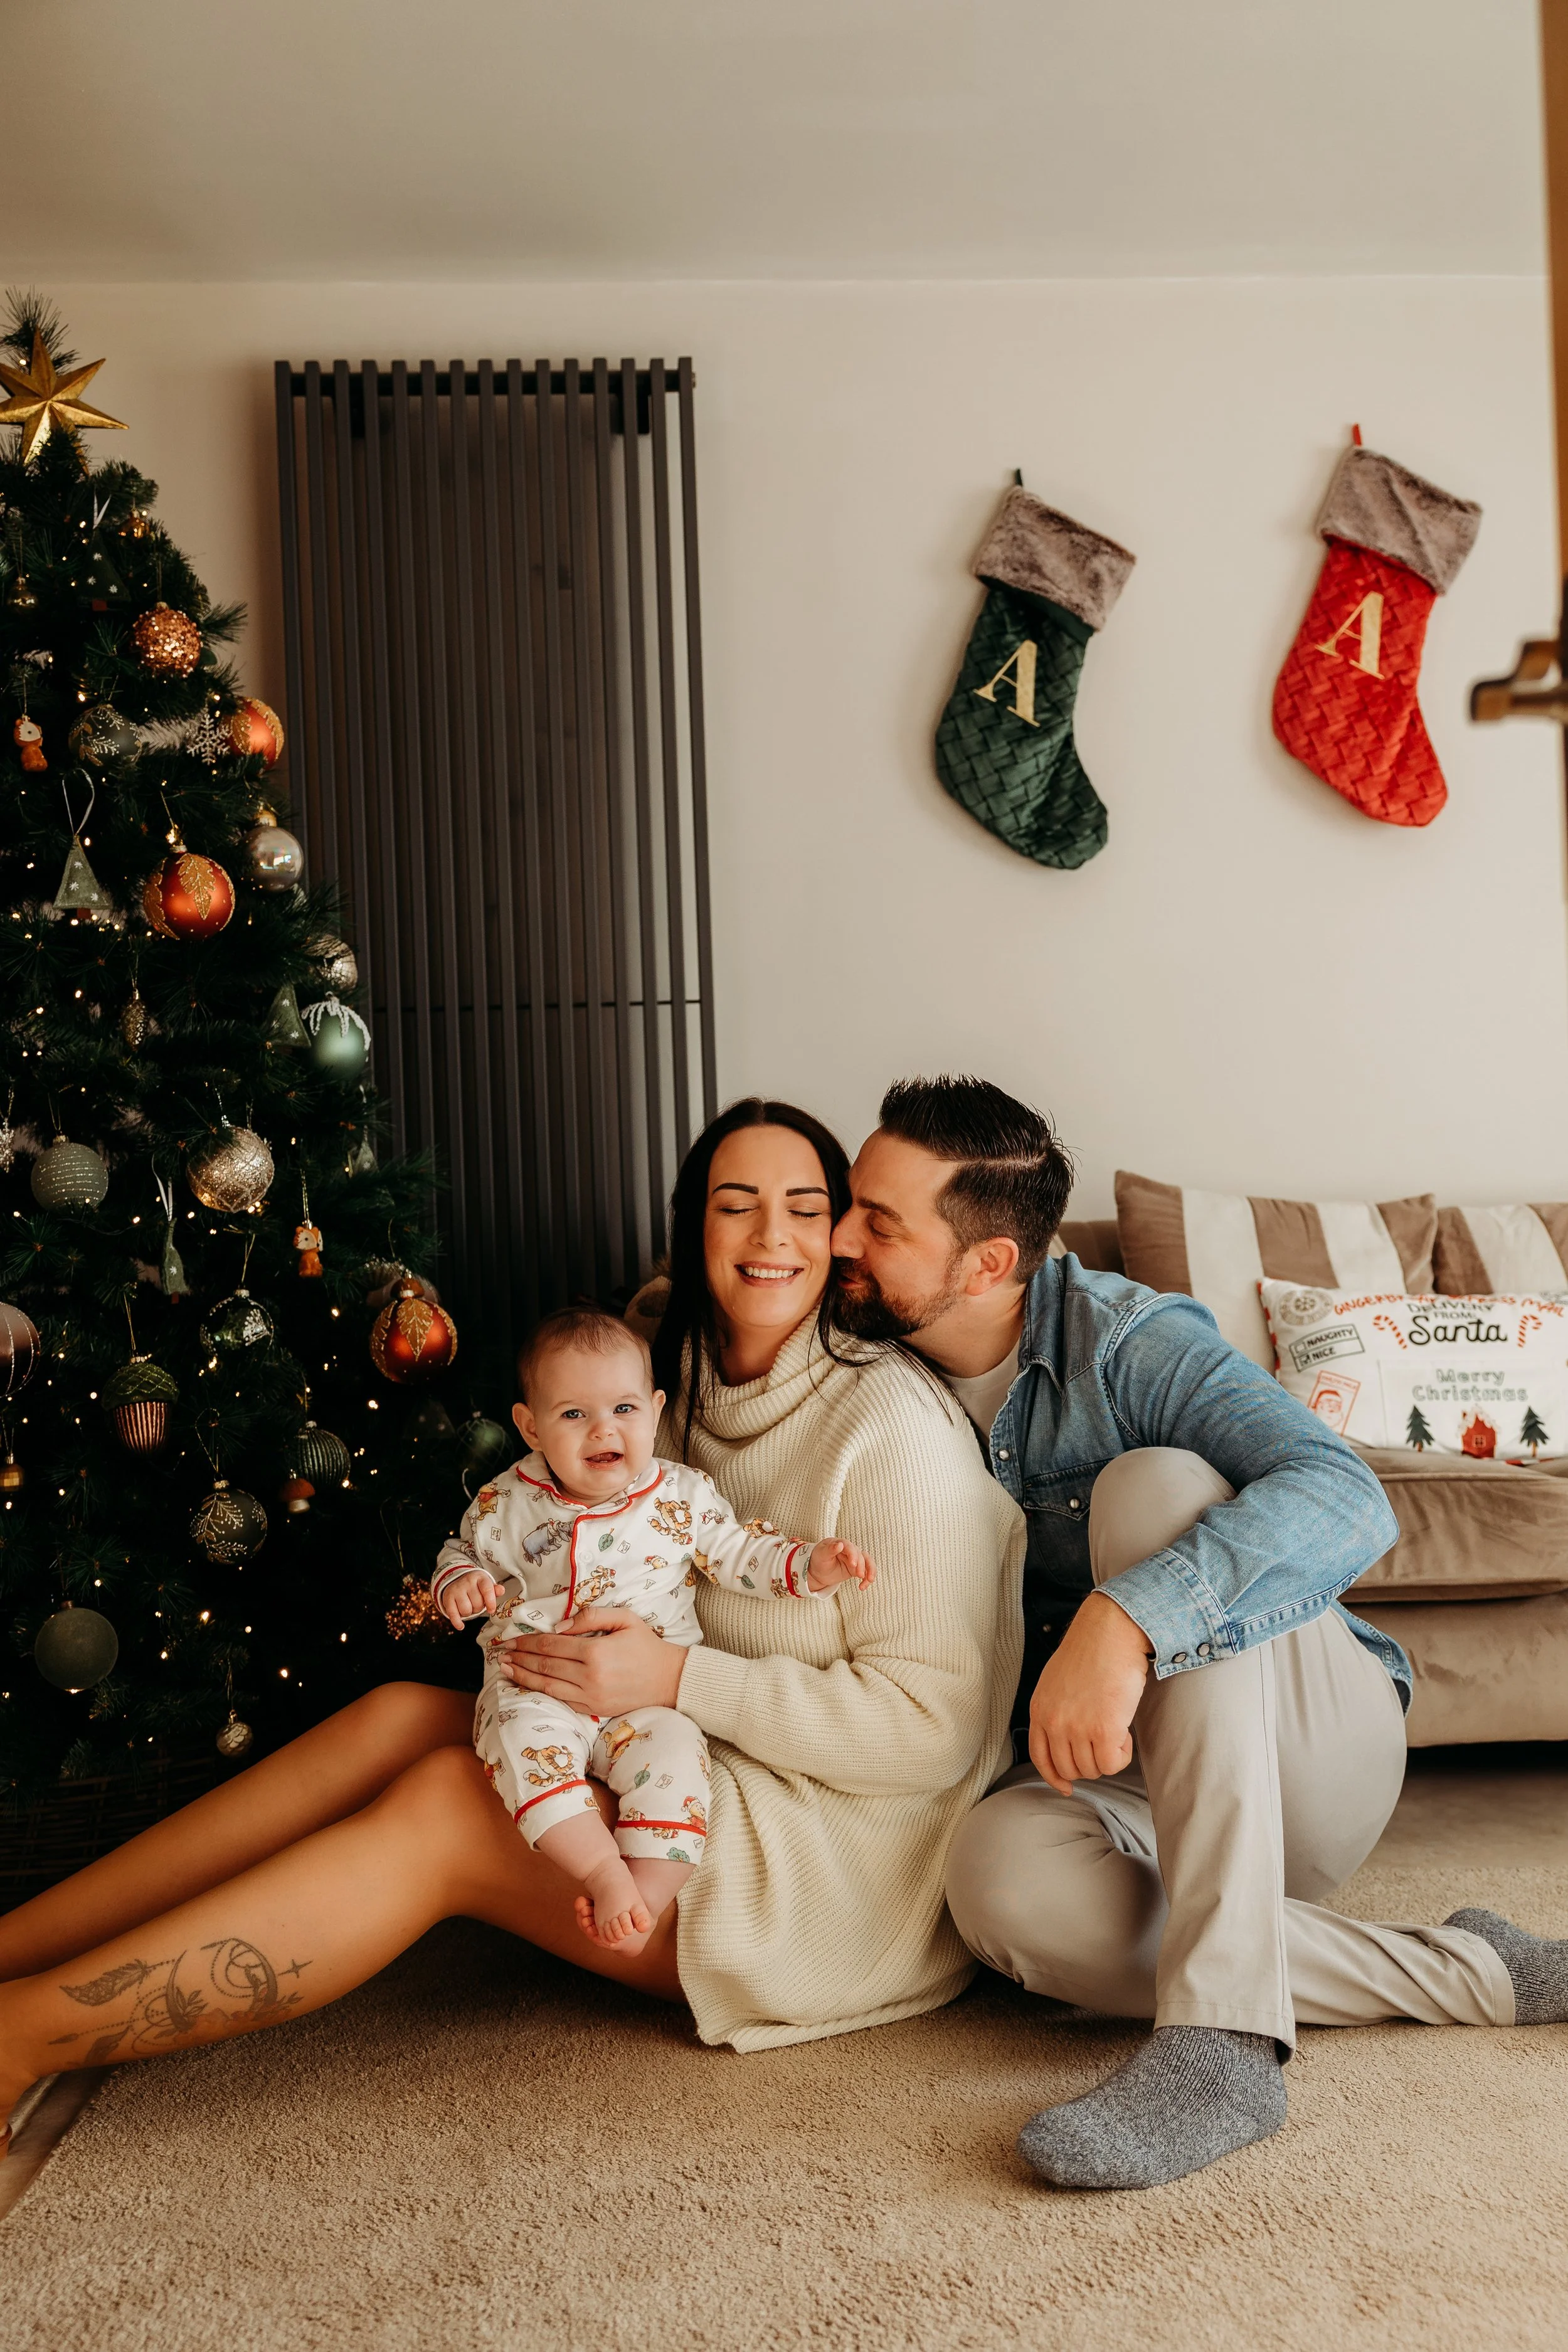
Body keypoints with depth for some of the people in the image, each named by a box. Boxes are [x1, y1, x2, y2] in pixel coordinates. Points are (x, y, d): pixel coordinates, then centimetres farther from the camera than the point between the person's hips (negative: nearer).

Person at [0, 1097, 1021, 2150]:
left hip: (846, 1867, -7)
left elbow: (932, 1727, -19)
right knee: (399, 1715, -8)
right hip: (709, 1781, 8)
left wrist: (677, 1679, -23)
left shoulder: (892, 1419, -16)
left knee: (444, 1807, -20)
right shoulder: (698, 1392, 9)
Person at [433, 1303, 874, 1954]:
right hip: (536, 1687, 0)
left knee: (672, 1752, -29)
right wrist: (460, 1581, -8)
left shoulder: (682, 1496, 2)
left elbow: (741, 1553, 6)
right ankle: (603, 1871, -30)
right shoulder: (507, 1503, 3)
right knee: (521, 1738, -31)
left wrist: (811, 1565, -10)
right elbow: (464, 1551, 16)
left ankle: (646, 1899, -22)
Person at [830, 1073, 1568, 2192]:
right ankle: (1460, 1973, -17)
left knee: (1154, 1486, -32)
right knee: (1000, 1873, -32)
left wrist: (1124, 1619, -46)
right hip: (1125, 1787, 4)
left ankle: (1224, 2032, -38)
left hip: (1312, 1749, -4)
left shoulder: (1123, 1340, -17)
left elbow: (1348, 1499, -33)